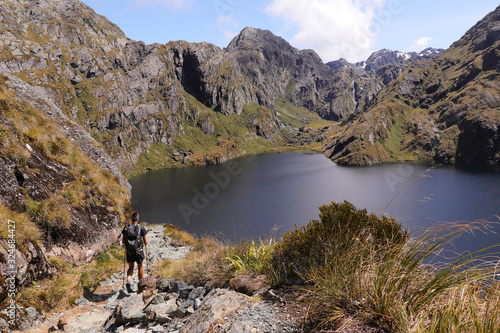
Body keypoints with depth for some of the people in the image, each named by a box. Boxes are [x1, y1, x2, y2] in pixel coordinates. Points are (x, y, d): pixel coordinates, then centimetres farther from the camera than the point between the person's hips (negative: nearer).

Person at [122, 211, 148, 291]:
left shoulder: (126, 228, -3)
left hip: (129, 252, 2)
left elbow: (123, 242, 2)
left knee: (130, 267, 18)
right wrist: (145, 242, 17)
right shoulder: (141, 228, -10)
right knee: (140, 267, 18)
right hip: (139, 251, -2)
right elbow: (145, 242, -6)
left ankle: (128, 281, -7)